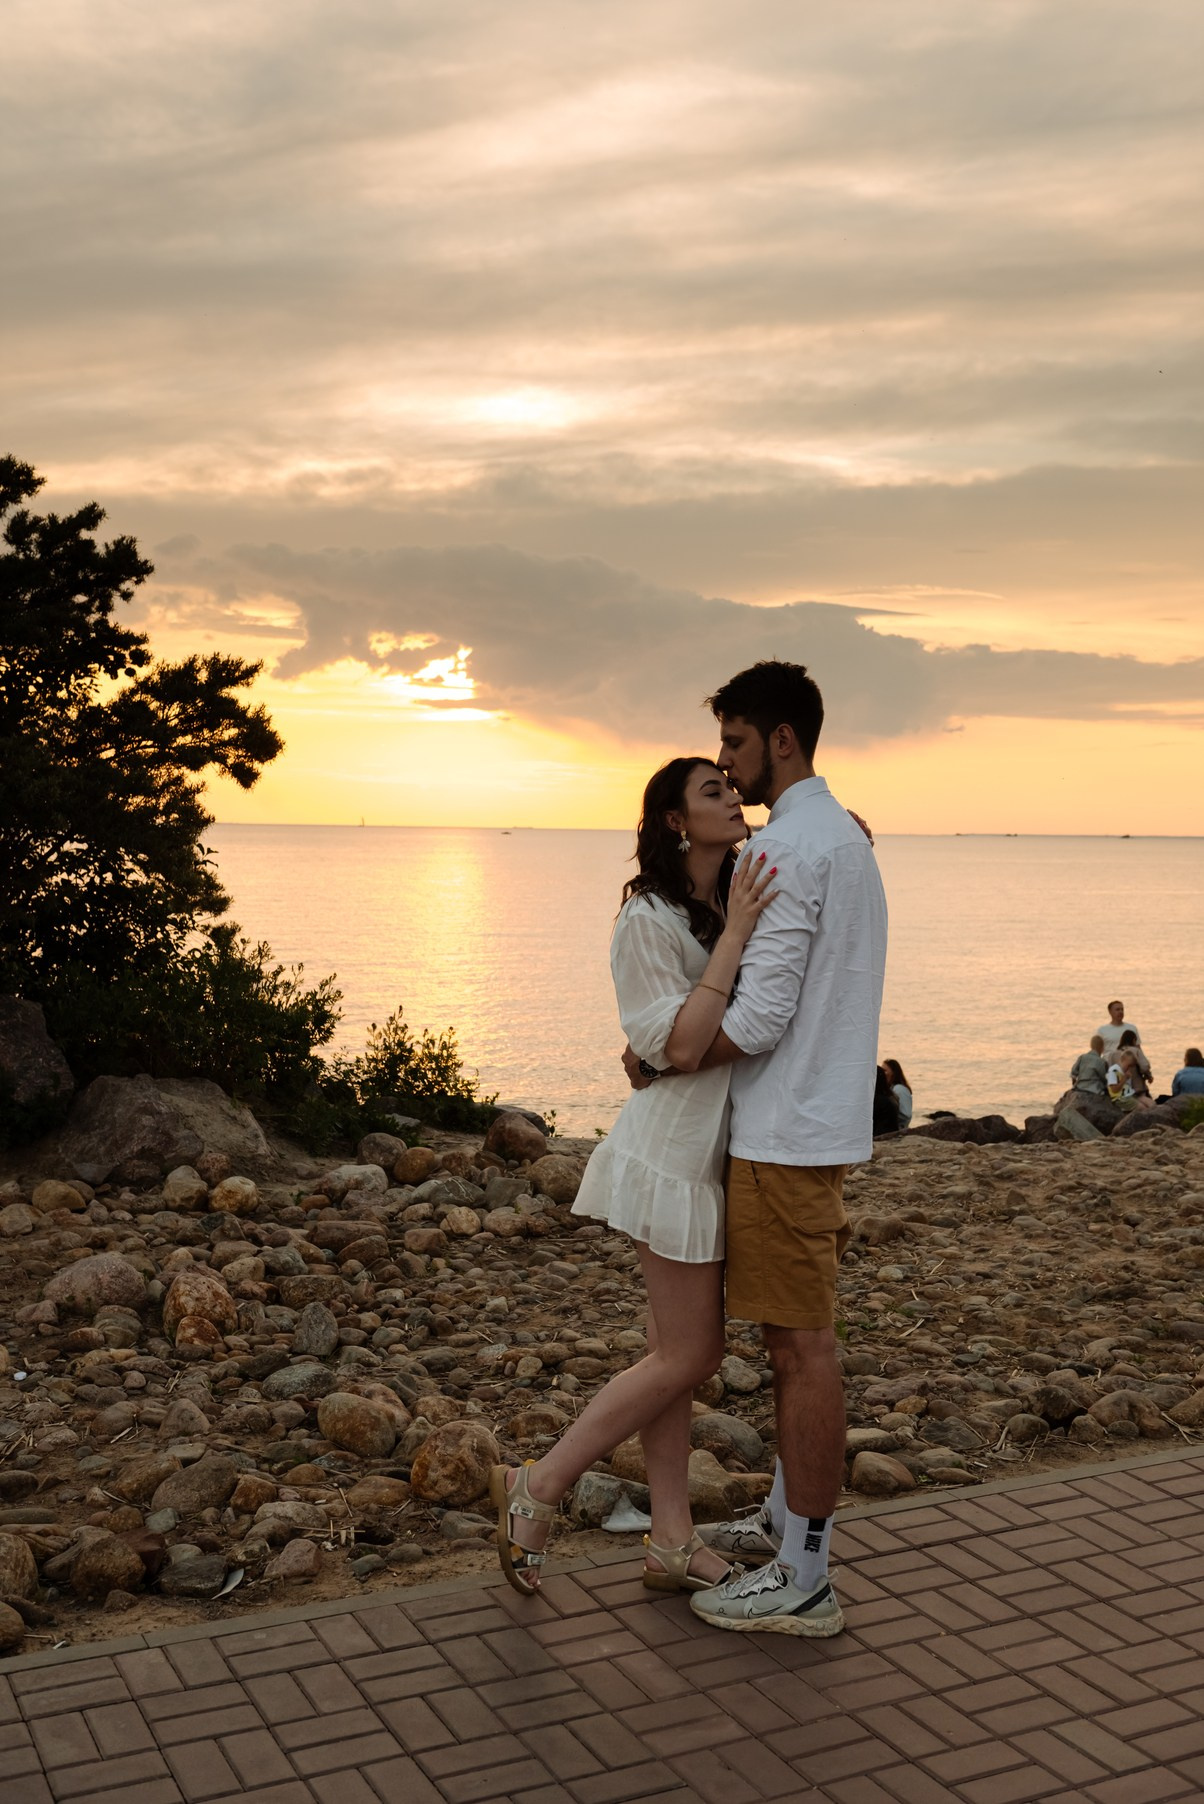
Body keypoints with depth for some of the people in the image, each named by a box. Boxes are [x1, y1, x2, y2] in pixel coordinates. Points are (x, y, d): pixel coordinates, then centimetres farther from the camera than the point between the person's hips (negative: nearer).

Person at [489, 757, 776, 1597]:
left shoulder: (737, 902, 8)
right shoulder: (650, 917, -15)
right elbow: (681, 1044, -23)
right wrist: (734, 937, -25)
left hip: (718, 1147, 8)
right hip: (679, 1147, -8)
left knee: (683, 1353, 12)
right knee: (687, 1356, -3)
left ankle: (674, 1543, 20)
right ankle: (539, 1484, 9)